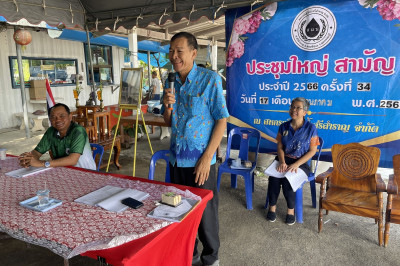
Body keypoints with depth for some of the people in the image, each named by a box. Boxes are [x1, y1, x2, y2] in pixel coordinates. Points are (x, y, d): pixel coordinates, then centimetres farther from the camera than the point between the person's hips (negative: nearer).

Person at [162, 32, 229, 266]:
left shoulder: (210, 79, -10)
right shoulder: (171, 82, 7)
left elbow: (222, 120, -11)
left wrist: (207, 157, -16)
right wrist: (167, 106, -9)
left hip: (200, 159, -5)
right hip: (177, 158, 6)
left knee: (205, 211, 8)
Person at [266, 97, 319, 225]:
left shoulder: (311, 128, -4)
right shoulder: (284, 127, 6)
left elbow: (312, 151, -5)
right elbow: (280, 147, 7)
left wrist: (296, 164, -16)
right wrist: (282, 162, -13)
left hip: (301, 163, -3)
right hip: (284, 159, 3)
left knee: (288, 179, -30)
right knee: (274, 177, -27)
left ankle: (291, 209, -6)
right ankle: (272, 206, -6)